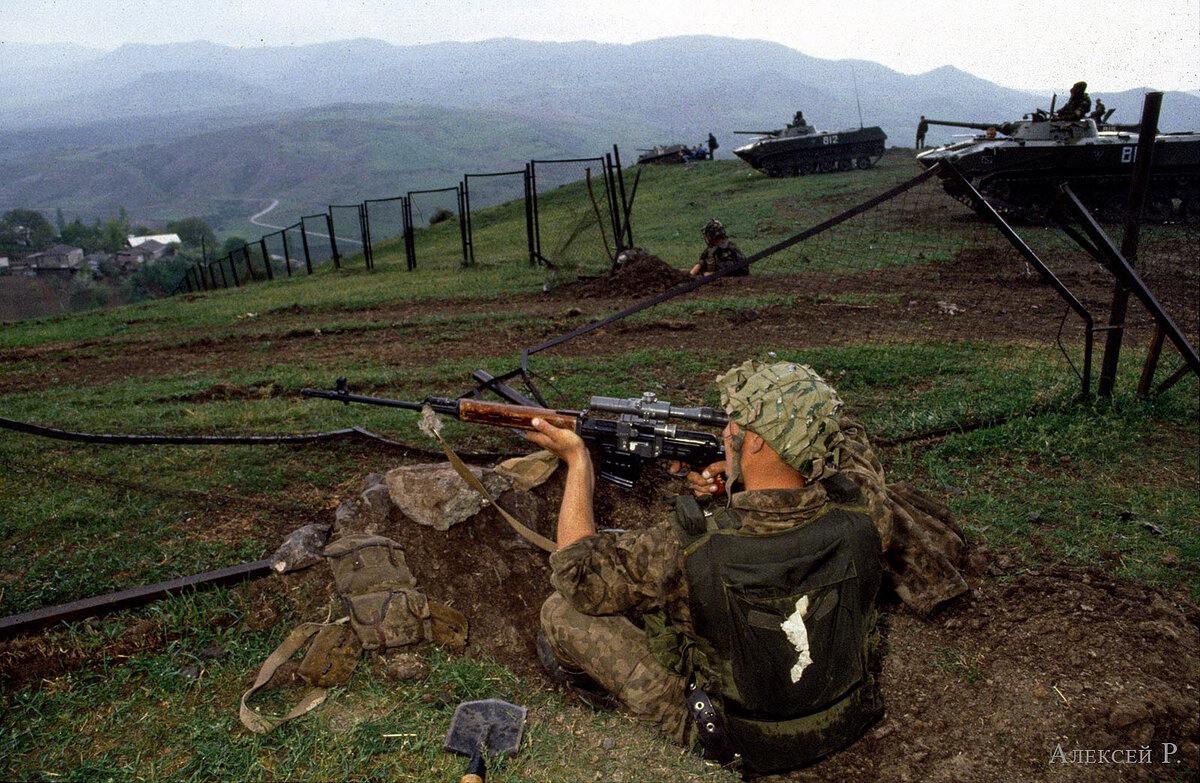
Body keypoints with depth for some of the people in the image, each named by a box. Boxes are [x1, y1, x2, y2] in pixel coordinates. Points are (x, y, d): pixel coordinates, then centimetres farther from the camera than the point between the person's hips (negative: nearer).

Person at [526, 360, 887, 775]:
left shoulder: (688, 548, -35)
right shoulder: (856, 516, -23)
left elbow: (578, 571, -17)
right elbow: (846, 436, 1)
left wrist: (577, 459, -9)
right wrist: (745, 471, -7)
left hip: (740, 742, -4)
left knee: (561, 612, 3)